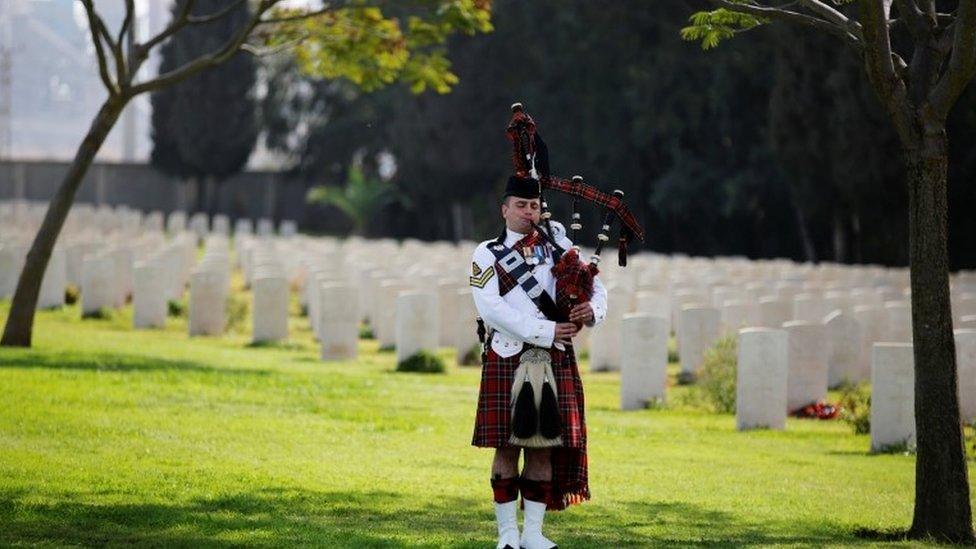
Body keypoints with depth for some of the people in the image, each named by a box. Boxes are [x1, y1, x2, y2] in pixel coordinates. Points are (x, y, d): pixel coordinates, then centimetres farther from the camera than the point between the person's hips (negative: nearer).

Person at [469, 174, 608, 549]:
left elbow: (596, 287, 10)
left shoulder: (558, 245, 13)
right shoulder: (487, 255, 3)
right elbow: (492, 309, -11)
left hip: (555, 360, 3)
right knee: (507, 447, -1)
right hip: (507, 359, -3)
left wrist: (592, 309, -15)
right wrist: (545, 332, -18)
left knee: (544, 447, 2)